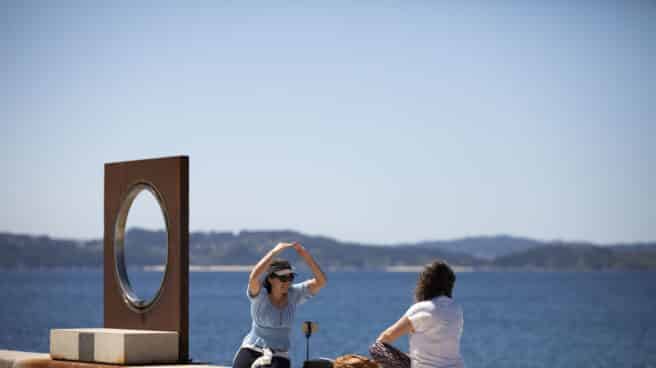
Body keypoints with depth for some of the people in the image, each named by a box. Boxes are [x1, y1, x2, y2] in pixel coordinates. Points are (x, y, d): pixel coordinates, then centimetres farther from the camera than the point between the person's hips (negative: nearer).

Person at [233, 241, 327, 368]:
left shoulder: (294, 294, -1)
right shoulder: (259, 295, -11)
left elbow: (321, 281, -11)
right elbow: (253, 278, -34)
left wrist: (306, 255, -23)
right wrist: (275, 251, -33)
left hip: (278, 357, 2)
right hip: (251, 351, -2)